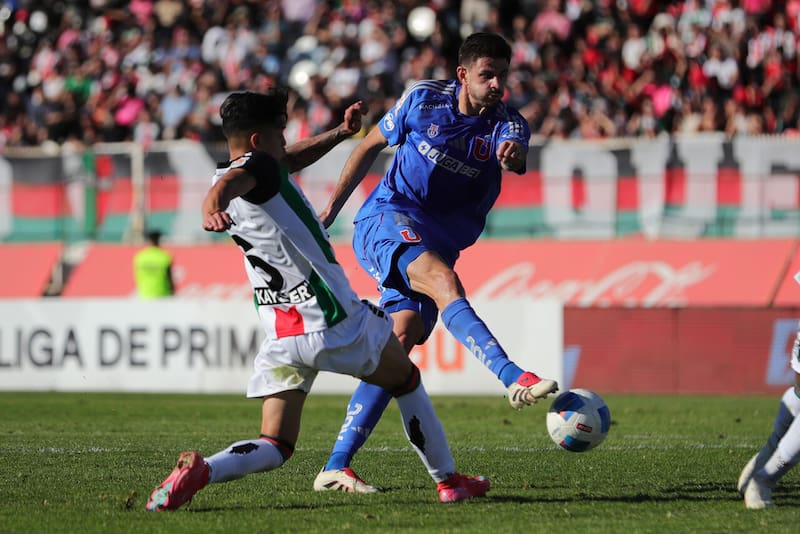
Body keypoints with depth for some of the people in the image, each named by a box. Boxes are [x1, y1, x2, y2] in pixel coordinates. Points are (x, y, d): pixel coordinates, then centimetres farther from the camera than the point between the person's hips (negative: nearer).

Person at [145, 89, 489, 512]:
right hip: (333, 319, -7)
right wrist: (213, 208, -58)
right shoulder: (256, 167, -12)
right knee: (406, 381, 20)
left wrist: (340, 133, 34)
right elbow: (226, 184, -36)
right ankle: (449, 481, 29)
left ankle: (200, 470, -24)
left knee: (275, 447, 4)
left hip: (280, 336, 7)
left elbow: (292, 159, 36)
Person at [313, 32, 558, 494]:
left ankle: (337, 465, -8)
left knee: (400, 342, -10)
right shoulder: (424, 99, -2)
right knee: (443, 281, -32)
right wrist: (331, 210, 12)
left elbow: (515, 154, -27)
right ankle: (514, 378, -51)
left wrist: (512, 156, -52)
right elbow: (371, 145, 12)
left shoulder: (507, 124, -2)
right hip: (387, 218, -3)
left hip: (436, 244, 3)